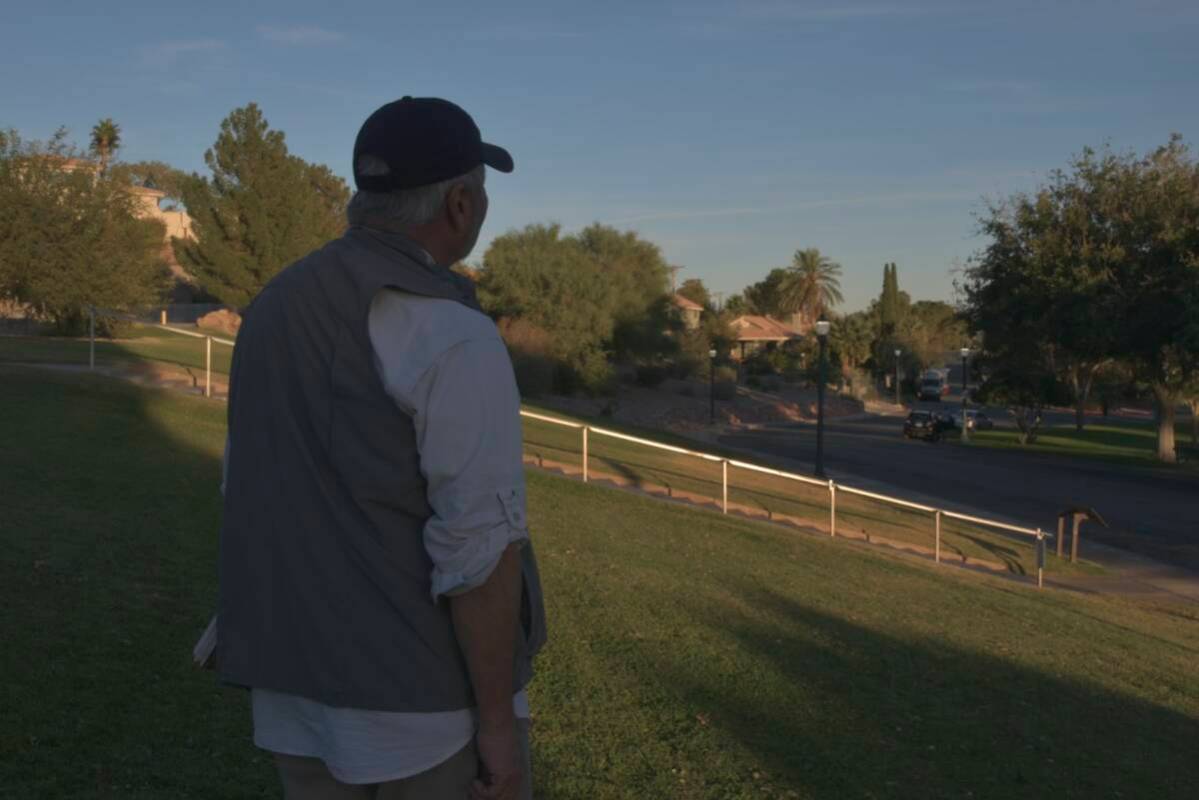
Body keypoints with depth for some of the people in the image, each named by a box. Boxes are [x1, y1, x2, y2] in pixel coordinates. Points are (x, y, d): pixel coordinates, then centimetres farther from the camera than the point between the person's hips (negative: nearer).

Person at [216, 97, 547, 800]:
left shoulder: (278, 310, 5)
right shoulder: (454, 336, -20)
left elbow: (256, 496, 11)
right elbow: (476, 544, -23)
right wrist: (498, 718, -15)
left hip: (303, 687, 7)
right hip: (427, 696, -7)